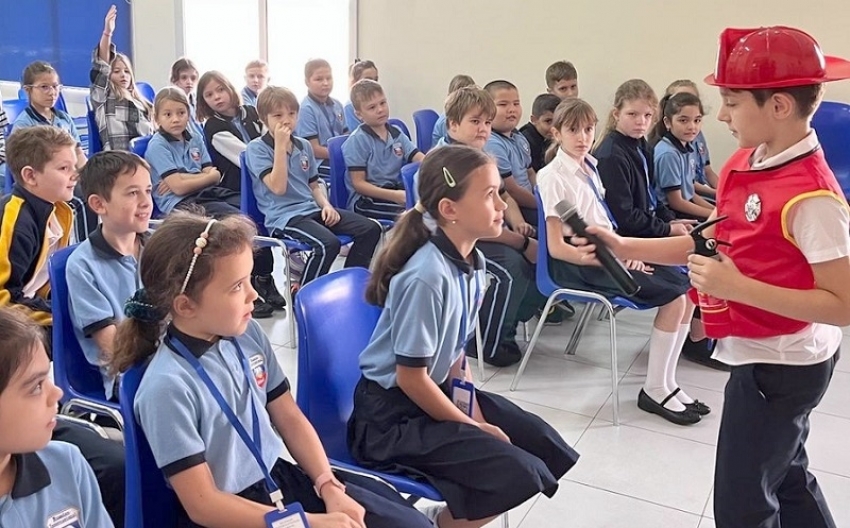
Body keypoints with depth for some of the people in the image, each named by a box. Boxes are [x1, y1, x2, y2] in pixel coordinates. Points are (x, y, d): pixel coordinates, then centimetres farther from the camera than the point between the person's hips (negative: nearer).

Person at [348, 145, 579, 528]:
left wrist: (473, 409, -1)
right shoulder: (427, 277, -28)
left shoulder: (471, 262, -3)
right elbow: (411, 377, -21)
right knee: (518, 475, -18)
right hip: (393, 415, -8)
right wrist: (473, 428, -11)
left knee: (547, 447, 10)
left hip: (437, 390, 9)